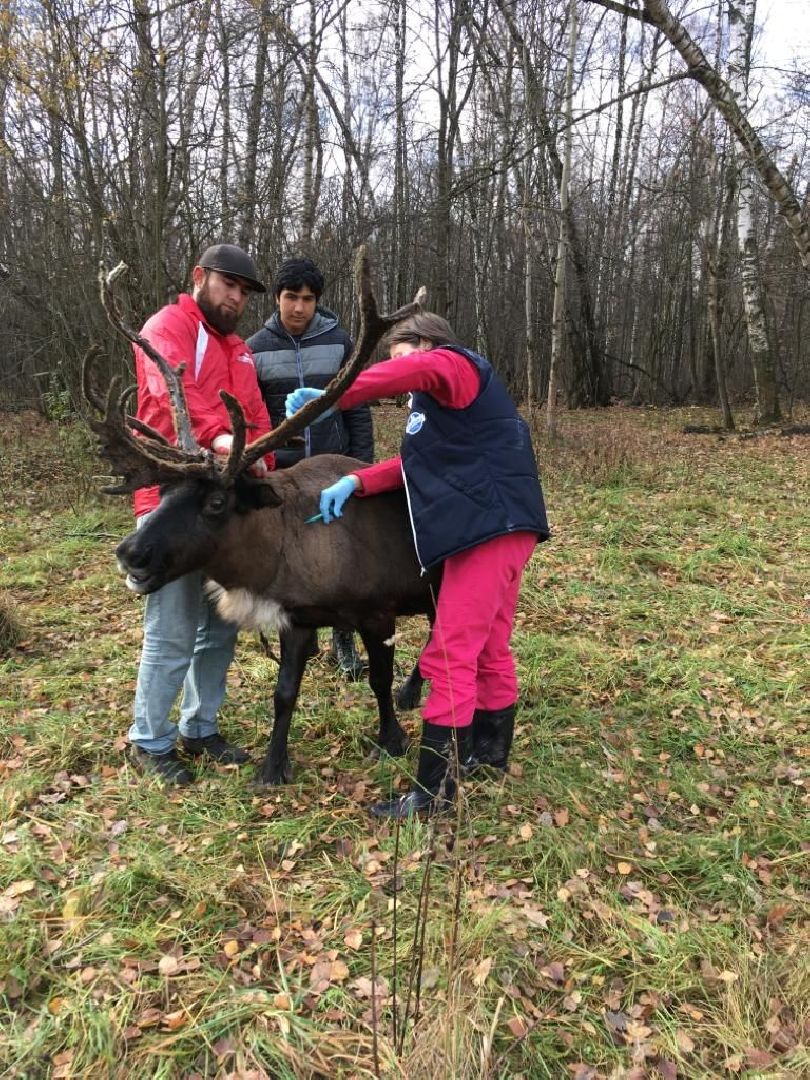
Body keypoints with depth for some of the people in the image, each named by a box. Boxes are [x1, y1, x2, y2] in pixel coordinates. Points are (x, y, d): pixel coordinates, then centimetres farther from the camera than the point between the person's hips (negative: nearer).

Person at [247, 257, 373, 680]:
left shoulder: (339, 342, 1)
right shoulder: (256, 349, 1)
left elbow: (358, 408, 2)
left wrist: (362, 464, -2)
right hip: (282, 472, 1)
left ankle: (344, 641, 15)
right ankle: (302, 638, 24)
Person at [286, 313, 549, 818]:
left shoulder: (457, 365, -2)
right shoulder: (448, 402, 27)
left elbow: (419, 370, -28)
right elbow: (416, 463, 15)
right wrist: (355, 482, 1)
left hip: (490, 527, -11)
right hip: (501, 527, 11)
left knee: (450, 658, -8)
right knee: (490, 648, 20)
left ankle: (434, 789, -2)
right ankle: (491, 746, 35)